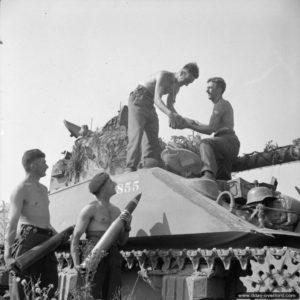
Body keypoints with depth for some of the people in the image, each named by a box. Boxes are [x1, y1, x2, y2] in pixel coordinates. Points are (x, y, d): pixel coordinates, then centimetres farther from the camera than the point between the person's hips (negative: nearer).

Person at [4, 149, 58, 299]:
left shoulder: (43, 189, 20)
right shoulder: (21, 190, -6)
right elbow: (12, 223, -13)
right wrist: (8, 254, -19)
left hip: (46, 241, 8)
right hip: (29, 239, -8)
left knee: (50, 286, 7)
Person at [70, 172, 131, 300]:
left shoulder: (116, 211, 20)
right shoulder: (90, 208, 1)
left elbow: (122, 241, 22)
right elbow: (75, 238, -3)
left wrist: (127, 226, 2)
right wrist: (76, 264, -16)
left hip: (113, 257, 6)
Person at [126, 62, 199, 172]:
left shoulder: (176, 86, 9)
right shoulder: (163, 75, -19)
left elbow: (169, 105, 10)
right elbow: (157, 99, -29)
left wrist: (176, 116, -13)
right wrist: (170, 114, -47)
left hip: (150, 106, 9)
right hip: (138, 100, -9)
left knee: (153, 139, -4)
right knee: (136, 133, -22)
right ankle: (130, 168, -29)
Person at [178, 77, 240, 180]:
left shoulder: (221, 104, -2)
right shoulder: (224, 104, 30)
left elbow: (209, 130, -10)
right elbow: (214, 129, 34)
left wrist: (189, 126, -6)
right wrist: (195, 122, 26)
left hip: (229, 141, -10)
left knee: (205, 143, -37)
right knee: (222, 181, 5)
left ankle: (208, 174, -59)